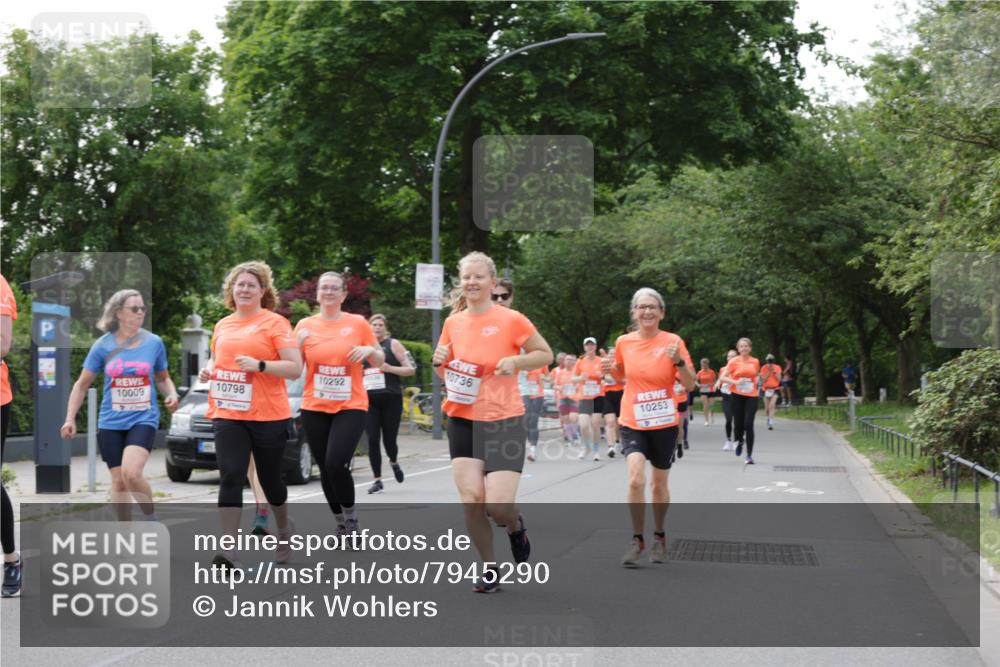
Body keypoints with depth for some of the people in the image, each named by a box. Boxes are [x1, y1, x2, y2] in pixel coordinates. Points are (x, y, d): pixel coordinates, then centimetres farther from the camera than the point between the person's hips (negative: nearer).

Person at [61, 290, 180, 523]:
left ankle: (152, 519, -1)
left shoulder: (154, 342, 2)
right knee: (119, 480, 3)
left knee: (131, 472, -23)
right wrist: (70, 419, 1)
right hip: (111, 423, 2)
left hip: (143, 419, -1)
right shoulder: (103, 345, 0)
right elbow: (82, 384, 8)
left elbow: (162, 377, 18)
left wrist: (172, 394, -3)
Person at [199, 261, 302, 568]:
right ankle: (229, 549, -15)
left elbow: (295, 368, -9)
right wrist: (208, 369, 6)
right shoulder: (223, 325, 12)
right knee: (231, 477, -11)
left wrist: (259, 365, -22)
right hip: (227, 414, 3)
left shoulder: (274, 323, -4)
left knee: (269, 477, 11)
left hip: (268, 415, -3)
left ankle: (284, 528, 39)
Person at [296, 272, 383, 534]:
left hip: (351, 407, -3)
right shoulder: (305, 325, 4)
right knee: (325, 469, 6)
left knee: (336, 464, -19)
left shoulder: (358, 323, 0)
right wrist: (299, 343, -12)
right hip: (314, 409, 3)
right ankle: (340, 522, 24)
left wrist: (370, 351, -13)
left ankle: (350, 515, 4)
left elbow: (379, 362, 8)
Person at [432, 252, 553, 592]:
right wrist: (440, 360, -4)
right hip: (462, 421, 4)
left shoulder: (512, 320, -7)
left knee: (498, 504, -12)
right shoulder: (453, 323, 6)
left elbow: (546, 354, 2)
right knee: (470, 498, -6)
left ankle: (516, 527, 25)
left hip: (504, 421, -4)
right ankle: (489, 567, 12)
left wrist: (515, 362, -15)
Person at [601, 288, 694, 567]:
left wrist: (678, 360, -23)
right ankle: (637, 539, -3)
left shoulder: (673, 342, -7)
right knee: (635, 479, -19)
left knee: (659, 484, 12)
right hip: (632, 423, 0)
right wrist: (611, 369, -5)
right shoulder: (624, 342, -1)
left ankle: (659, 537, 34)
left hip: (664, 424, 0)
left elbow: (690, 385, -6)